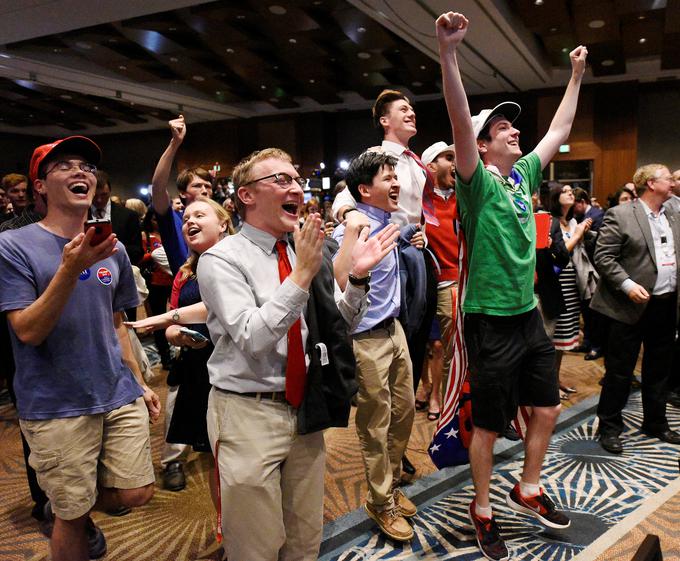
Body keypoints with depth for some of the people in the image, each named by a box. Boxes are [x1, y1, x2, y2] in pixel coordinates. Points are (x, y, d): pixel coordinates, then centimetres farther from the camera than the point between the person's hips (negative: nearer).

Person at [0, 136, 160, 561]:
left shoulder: (112, 249, 6)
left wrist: (138, 382, 13)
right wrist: (71, 268, -27)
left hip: (120, 395, 5)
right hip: (56, 406, -4)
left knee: (137, 494, 7)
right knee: (73, 513, 6)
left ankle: (71, 509, 34)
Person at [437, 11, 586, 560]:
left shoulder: (523, 174, 7)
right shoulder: (479, 182, -13)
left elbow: (559, 129, 20)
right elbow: (460, 122, -28)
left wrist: (577, 75, 23)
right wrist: (449, 52, -38)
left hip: (530, 314, 7)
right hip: (492, 321, -7)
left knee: (546, 408, 18)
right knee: (489, 425, 6)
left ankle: (529, 489, 39)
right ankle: (483, 510, 27)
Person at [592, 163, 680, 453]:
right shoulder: (619, 215, -9)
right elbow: (602, 257, -12)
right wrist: (627, 285, -21)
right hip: (633, 306, -7)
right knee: (619, 371, 2)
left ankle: (655, 422, 34)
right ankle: (609, 427, 16)